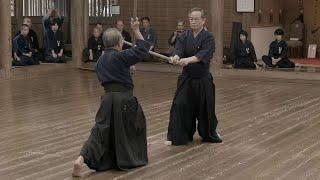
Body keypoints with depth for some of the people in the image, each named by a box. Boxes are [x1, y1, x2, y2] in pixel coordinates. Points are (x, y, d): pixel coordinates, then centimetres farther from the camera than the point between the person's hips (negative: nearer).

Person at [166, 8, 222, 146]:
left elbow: (203, 54, -26)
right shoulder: (184, 36, 1)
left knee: (205, 107, 8)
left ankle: (210, 133, 34)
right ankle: (176, 136, 2)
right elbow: (178, 49, -17)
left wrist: (188, 60, -44)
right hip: (186, 78, 2)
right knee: (180, 105, -8)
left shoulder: (208, 37, -9)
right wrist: (176, 57, -41)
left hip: (203, 79, -2)